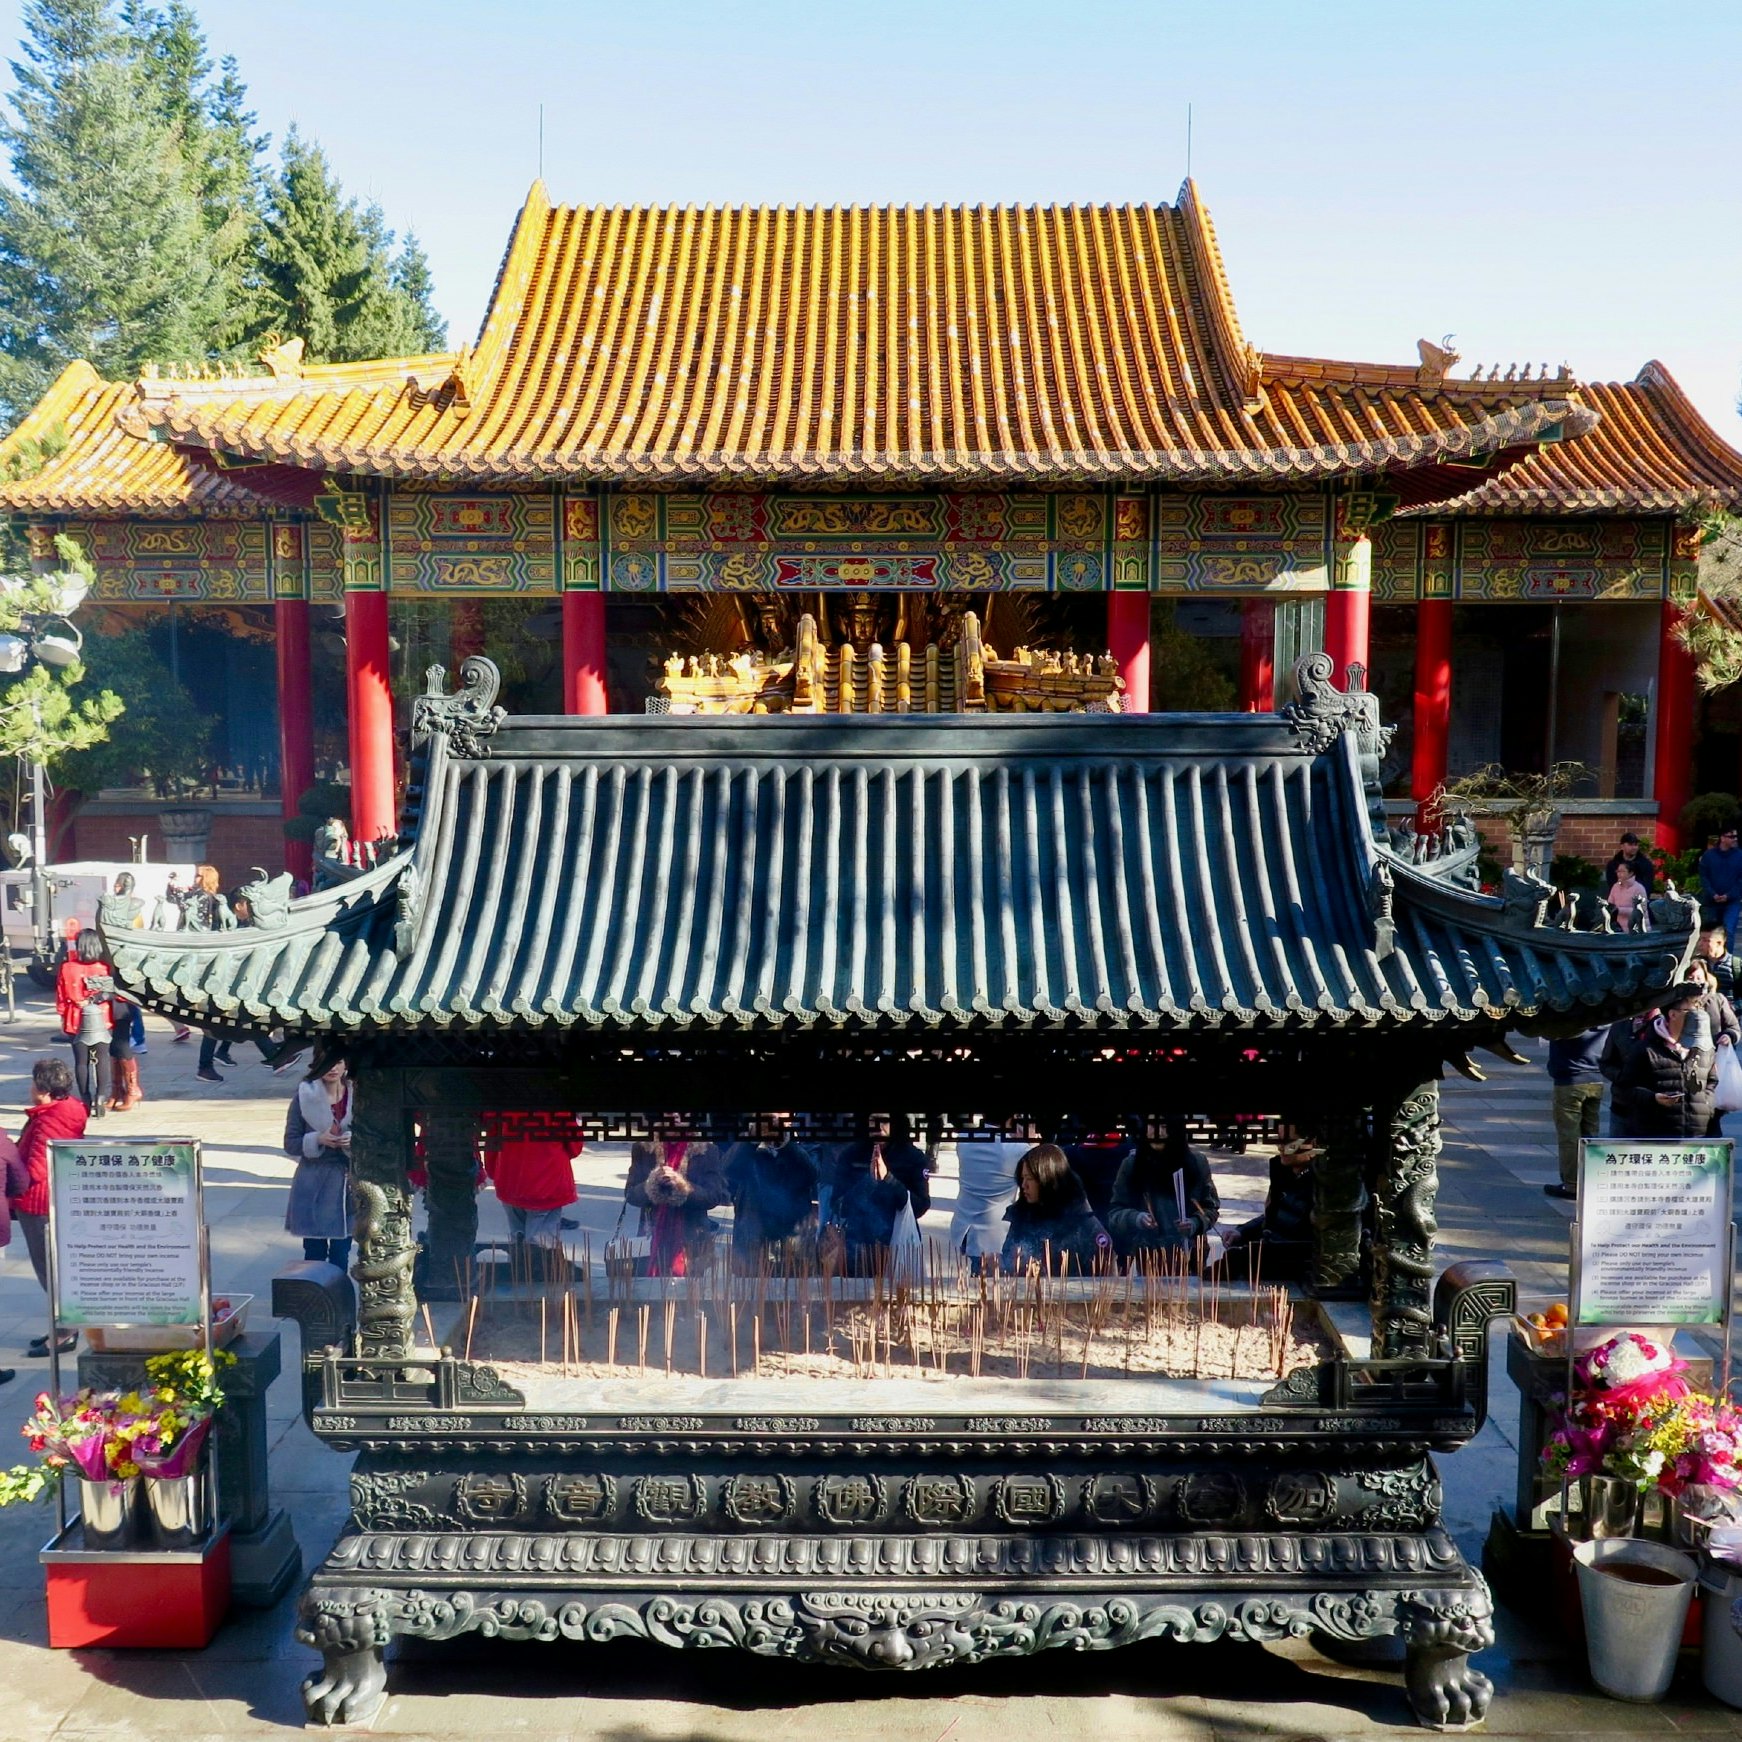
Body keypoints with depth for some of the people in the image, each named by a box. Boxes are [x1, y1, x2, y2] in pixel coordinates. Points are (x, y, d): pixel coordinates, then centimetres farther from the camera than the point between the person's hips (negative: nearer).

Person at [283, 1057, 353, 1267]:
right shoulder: (304, 1096, -4)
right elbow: (290, 1143, -2)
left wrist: (353, 1142, -15)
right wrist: (317, 1140, -18)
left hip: (347, 1183, 2)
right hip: (313, 1186, -2)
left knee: (341, 1252, 9)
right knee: (315, 1252, 1)